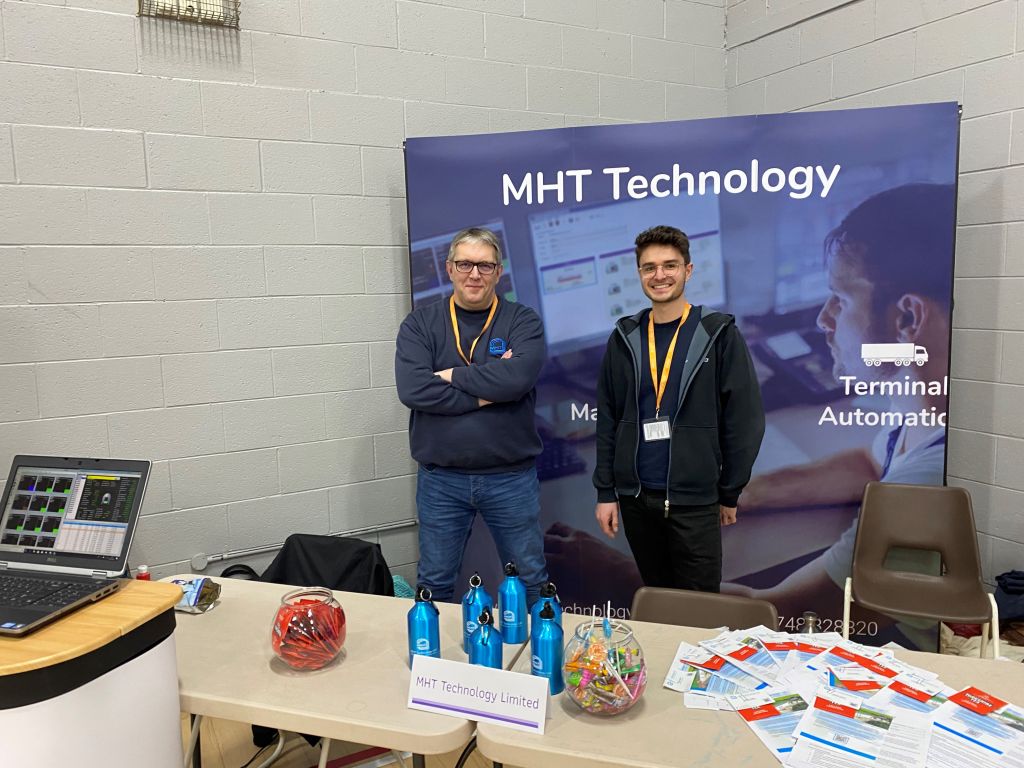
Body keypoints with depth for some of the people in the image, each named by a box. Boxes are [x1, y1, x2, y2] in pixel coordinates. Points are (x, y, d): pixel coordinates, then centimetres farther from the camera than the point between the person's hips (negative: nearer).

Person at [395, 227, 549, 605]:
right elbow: (413, 389, -16)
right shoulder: (420, 324, 1)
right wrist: (486, 393, -16)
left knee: (530, 580, 14)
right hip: (440, 479, 1)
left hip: (511, 477, 0)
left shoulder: (522, 321, -1)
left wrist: (453, 375, -13)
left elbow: (518, 377, -21)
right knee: (435, 584, 15)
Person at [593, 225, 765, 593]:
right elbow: (607, 419, 6)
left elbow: (744, 418, -4)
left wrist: (730, 494, -3)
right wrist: (606, 492, 3)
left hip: (694, 500, -3)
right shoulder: (624, 338, 5)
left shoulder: (719, 334, -4)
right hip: (635, 497, 3)